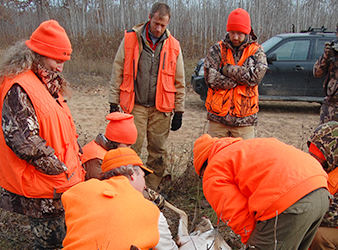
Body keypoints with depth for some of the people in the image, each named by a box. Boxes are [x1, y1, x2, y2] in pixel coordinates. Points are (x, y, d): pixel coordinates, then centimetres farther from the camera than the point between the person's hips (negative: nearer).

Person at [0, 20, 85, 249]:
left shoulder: (47, 84, 13)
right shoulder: (19, 88, -20)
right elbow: (24, 141, -26)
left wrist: (76, 158, 10)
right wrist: (61, 170, -18)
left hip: (63, 181, 9)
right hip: (43, 190, -9)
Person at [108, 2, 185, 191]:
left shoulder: (173, 46, 5)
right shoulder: (130, 39, 1)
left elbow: (179, 83, 9)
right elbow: (118, 73, 4)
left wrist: (179, 111, 6)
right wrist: (114, 103, 0)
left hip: (161, 108, 2)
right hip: (135, 106, -1)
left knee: (158, 150, 7)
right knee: (132, 149, -2)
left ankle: (152, 191, 22)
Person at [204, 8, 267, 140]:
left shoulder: (257, 51, 4)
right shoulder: (217, 49, 5)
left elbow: (255, 77, -14)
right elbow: (211, 79, -9)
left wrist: (226, 69, -9)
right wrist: (240, 79, -9)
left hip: (244, 118, -1)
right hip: (217, 116, 1)